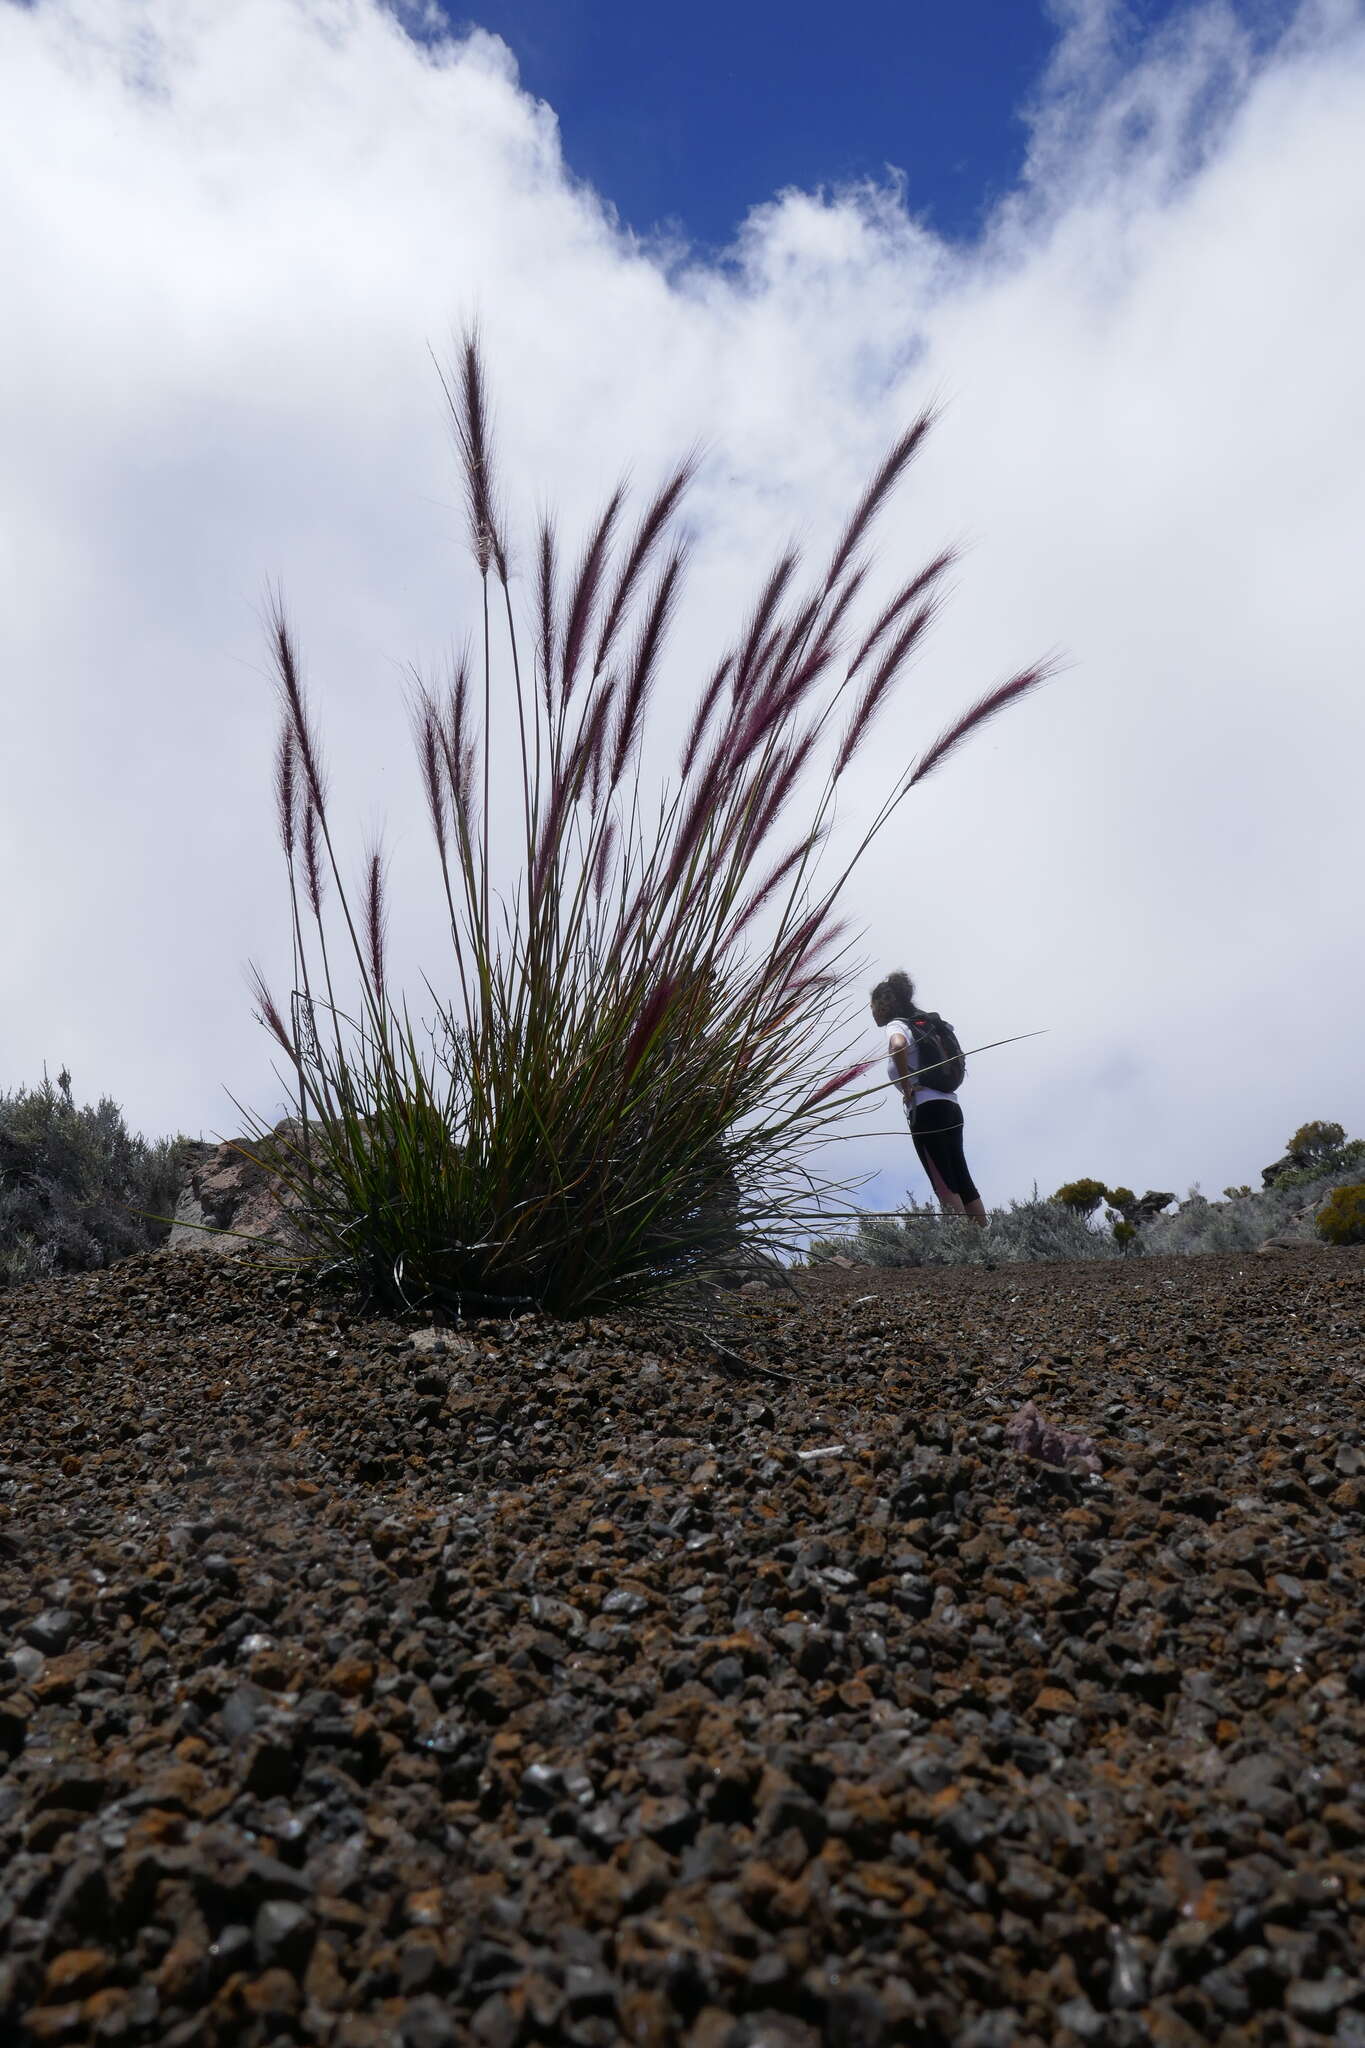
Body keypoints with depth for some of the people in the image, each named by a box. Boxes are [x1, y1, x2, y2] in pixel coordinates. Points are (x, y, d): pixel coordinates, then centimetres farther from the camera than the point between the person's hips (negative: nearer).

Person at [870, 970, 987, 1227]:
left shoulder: (895, 1026, -4)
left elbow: (899, 1046, -28)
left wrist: (906, 1087, -17)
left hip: (926, 1109, -9)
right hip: (951, 1107, 9)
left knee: (944, 1184, -11)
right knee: (962, 1180, 7)